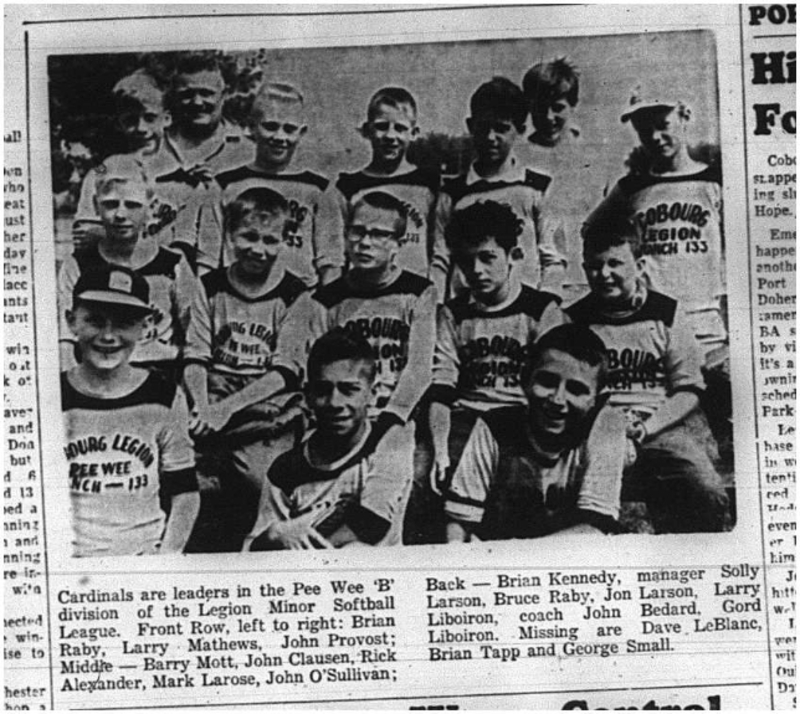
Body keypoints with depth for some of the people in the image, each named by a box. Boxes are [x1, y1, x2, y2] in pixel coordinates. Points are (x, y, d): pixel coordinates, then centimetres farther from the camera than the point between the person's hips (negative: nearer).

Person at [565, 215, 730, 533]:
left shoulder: (666, 313, 11)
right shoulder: (573, 320, 12)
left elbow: (689, 391, 8)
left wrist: (646, 426, -8)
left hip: (661, 429, 1)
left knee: (709, 494, -26)